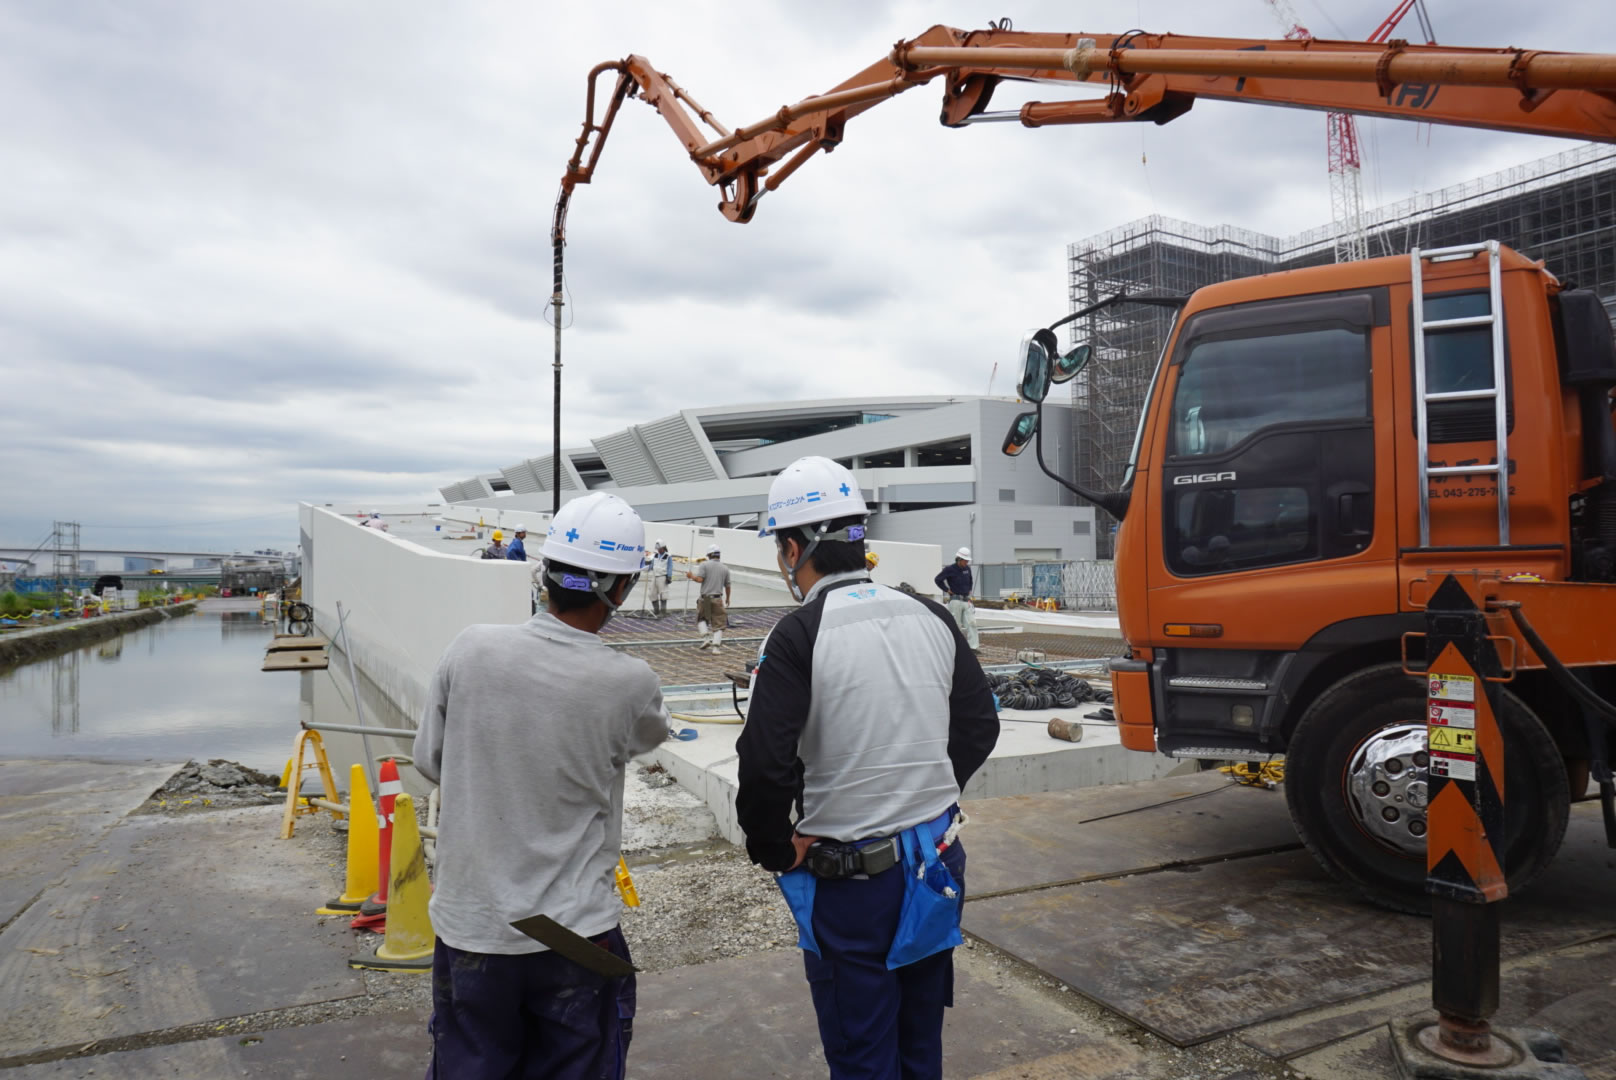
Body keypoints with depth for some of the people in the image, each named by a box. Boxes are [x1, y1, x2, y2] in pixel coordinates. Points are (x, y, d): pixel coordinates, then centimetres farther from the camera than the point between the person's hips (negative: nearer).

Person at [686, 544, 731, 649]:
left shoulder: (704, 565, -4)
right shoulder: (725, 568, 6)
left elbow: (699, 579, -15)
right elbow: (727, 586, 11)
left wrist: (691, 576, 5)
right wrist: (727, 599, 25)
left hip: (705, 598, -1)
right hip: (718, 599, 1)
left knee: (701, 618, 21)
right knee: (719, 624, 5)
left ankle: (705, 637, 2)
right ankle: (716, 646, -6)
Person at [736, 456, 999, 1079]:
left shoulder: (799, 636, -18)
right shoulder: (932, 618, 0)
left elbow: (765, 766, -23)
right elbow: (979, 728, 7)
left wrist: (776, 850, -6)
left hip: (851, 874, -5)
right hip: (939, 858, 6)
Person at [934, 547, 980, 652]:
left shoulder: (967, 568, 9)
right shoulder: (950, 569, -10)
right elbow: (937, 579, -5)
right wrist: (947, 590, -5)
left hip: (966, 600, 5)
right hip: (955, 600, -5)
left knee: (971, 623, -4)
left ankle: (973, 646, -4)